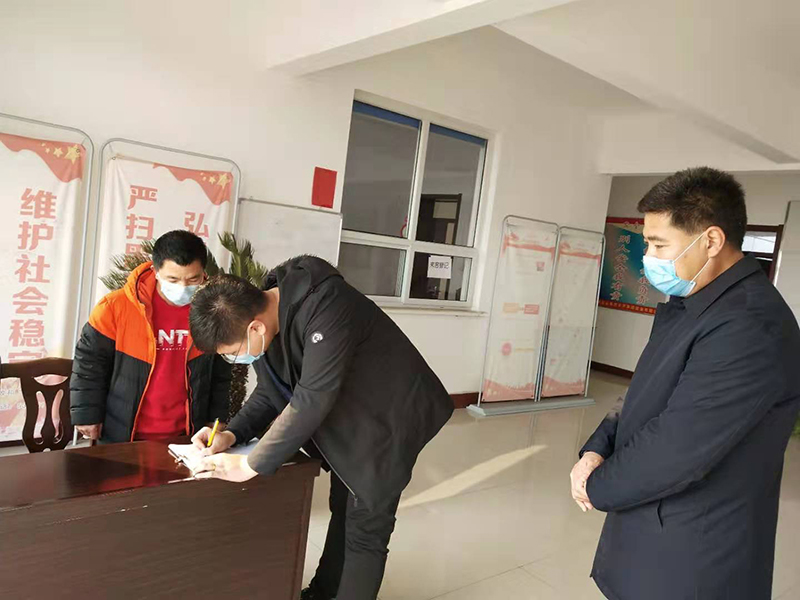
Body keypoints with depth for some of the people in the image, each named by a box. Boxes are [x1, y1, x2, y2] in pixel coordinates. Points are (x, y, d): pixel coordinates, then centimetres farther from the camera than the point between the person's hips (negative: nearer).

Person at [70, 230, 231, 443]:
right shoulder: (117, 306, -15)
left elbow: (220, 375, 4)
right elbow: (89, 363, -3)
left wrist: (216, 422, 6)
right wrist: (87, 414, -2)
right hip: (122, 436, -1)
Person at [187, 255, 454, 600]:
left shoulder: (325, 305, -35)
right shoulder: (261, 315, -8)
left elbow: (313, 398, -38)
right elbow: (271, 393, 3)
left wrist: (251, 465, -31)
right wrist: (231, 434, -11)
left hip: (390, 418, -8)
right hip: (348, 419, 8)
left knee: (365, 526, 0)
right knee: (343, 510, 22)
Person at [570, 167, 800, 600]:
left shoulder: (750, 328, -26)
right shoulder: (684, 305, 5)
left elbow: (675, 450, -28)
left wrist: (598, 488, -11)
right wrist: (597, 450, -6)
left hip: (689, 563, -8)